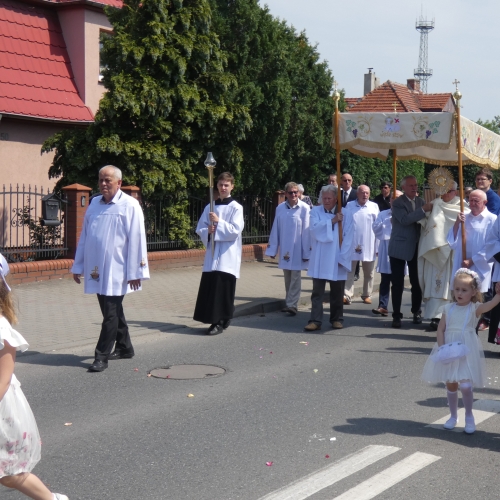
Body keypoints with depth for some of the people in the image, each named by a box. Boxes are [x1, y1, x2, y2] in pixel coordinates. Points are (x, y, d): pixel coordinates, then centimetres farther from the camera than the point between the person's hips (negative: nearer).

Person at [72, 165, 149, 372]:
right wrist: (78, 266, 13)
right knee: (113, 311, 17)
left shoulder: (129, 205, -9)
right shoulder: (94, 203, 9)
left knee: (111, 314, -3)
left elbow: (136, 240, -11)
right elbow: (84, 236, 13)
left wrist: (135, 272, -13)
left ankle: (101, 356, 1)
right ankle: (124, 347, 31)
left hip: (116, 270, -6)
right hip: (96, 270, 6)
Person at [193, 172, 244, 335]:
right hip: (212, 252, 4)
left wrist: (218, 222, -18)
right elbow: (200, 228, 12)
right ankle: (216, 320, 12)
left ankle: (219, 322, -1)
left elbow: (235, 230, -11)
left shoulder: (236, 208, -1)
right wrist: (208, 231, -9)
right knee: (209, 287, 1)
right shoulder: (210, 207, 12)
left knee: (223, 288, -7)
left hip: (228, 255, -4)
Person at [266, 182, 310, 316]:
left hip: (298, 249, -3)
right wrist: (272, 249, 3)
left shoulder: (304, 208, -10)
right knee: (287, 278, 13)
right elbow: (275, 229, 2)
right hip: (284, 249, 4)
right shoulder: (280, 208, -1)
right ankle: (289, 303, 23)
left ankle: (292, 305, 0)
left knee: (295, 277, 0)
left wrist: (306, 252, -10)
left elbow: (307, 231, -9)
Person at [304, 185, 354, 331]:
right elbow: (314, 229, -12)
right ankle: (316, 320, -1)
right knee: (317, 292, -2)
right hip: (319, 260, 0)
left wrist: (343, 257, -9)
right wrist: (332, 221, -15)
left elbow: (348, 238, -3)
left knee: (337, 293, 10)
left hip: (337, 260, 0)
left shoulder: (345, 214, 1)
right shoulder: (316, 211, 4)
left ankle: (337, 319, 22)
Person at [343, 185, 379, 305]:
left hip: (369, 246, 1)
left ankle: (367, 295, 21)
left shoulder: (374, 207, 1)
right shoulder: (349, 206, 3)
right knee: (349, 271, 0)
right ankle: (347, 295, 0)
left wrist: (378, 246, -3)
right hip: (352, 245, 0)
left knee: (368, 273, 10)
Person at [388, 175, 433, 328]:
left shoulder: (420, 201, 10)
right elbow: (405, 220, -25)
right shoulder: (397, 203, -9)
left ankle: (416, 312, 22)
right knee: (398, 283, -1)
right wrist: (423, 210, -28)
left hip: (416, 248, 5)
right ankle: (396, 315, 5)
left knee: (416, 281, 10)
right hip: (399, 248, -5)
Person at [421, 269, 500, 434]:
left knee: (465, 385, -11)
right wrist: (442, 348, -13)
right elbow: (440, 329, 0)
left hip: (467, 352, -3)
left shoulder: (475, 308, -5)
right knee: (450, 384, 12)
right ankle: (453, 416, 30)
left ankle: (469, 416, 13)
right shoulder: (449, 308, 2)